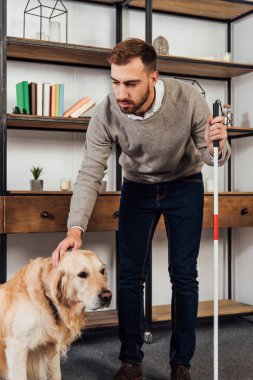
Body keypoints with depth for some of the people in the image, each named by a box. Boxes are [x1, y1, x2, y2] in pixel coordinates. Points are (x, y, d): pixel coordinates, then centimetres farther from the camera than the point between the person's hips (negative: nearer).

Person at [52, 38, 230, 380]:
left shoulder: (188, 99, -28)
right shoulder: (106, 115, -26)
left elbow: (213, 157, -16)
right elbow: (90, 175, -23)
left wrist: (216, 145, -42)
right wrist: (75, 228, -37)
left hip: (184, 185, -1)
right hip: (137, 187, 1)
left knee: (183, 275, -3)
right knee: (129, 275, -3)